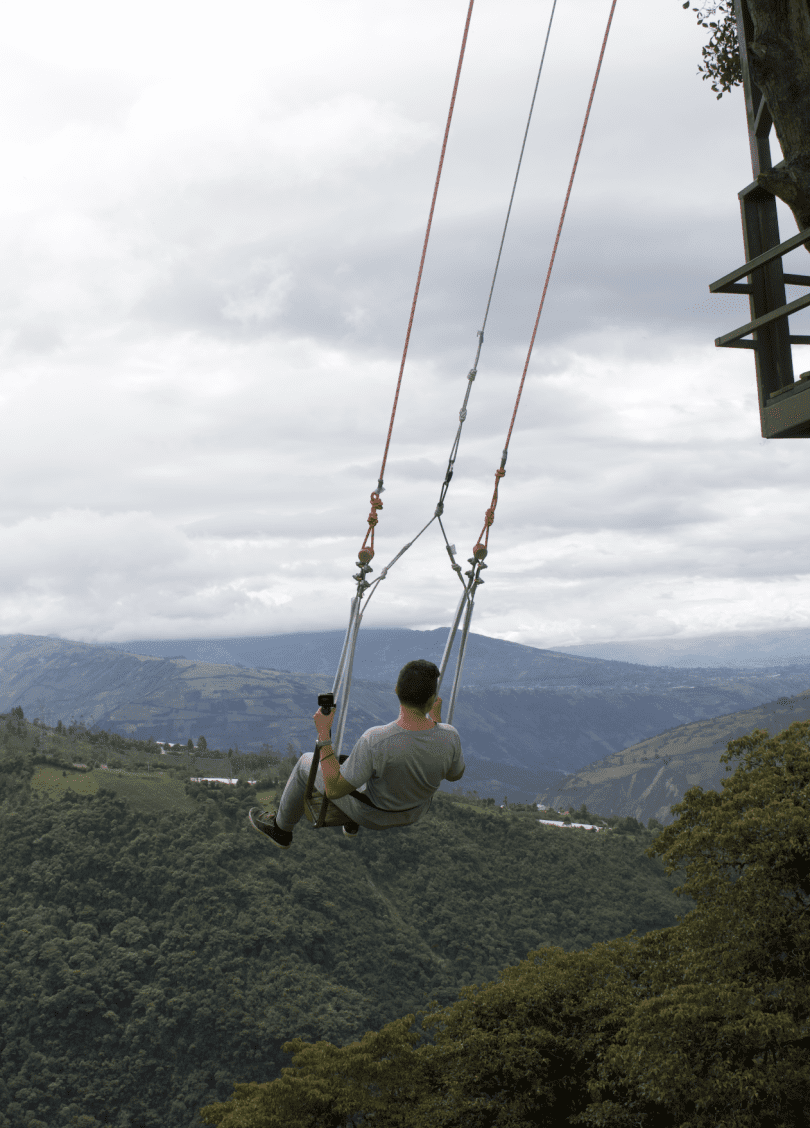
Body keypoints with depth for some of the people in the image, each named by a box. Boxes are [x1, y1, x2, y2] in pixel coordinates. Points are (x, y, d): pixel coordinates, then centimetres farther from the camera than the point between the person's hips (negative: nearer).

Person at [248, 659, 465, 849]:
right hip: (414, 811, 4)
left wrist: (323, 733, -28)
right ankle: (352, 824, 55)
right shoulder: (449, 737, -31)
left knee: (307, 763, 21)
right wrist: (437, 721, 1)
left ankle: (281, 829, 46)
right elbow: (455, 774, -7)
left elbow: (334, 790, -30)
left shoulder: (375, 741, -42)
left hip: (374, 814, -4)